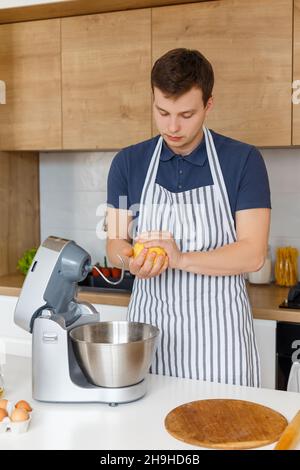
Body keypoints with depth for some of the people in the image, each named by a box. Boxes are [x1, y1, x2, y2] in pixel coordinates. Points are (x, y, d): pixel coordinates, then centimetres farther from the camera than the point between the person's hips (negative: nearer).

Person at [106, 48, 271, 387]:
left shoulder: (244, 161, -6)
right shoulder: (127, 163, 3)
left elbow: (253, 254, -10)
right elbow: (116, 243, 5)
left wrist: (180, 259, -24)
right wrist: (133, 261, -18)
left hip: (217, 329, -2)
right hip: (149, 321, 2)